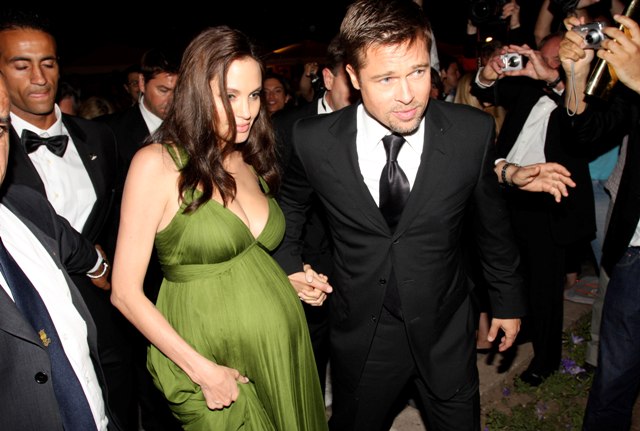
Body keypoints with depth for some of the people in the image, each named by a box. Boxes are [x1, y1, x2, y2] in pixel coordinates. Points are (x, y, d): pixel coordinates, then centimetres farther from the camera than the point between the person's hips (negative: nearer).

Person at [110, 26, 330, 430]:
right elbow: (126, 293, -13)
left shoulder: (250, 162, 5)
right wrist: (202, 370, -16)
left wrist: (292, 283, -1)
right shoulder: (157, 163, -14)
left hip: (286, 349, 6)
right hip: (215, 367, -5)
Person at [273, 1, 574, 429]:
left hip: (447, 332, 1)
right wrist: (290, 265, 3)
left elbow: (492, 221, 0)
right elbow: (289, 205, 7)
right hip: (361, 334, 0)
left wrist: (508, 298, 9)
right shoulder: (314, 141, -16)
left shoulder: (473, 131, -16)